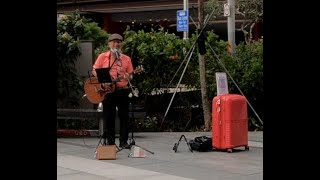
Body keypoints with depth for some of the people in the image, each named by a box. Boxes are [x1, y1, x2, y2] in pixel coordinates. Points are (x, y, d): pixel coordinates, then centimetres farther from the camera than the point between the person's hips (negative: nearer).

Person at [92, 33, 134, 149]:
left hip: (123, 90, 1)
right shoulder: (103, 56, 4)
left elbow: (130, 75, 9)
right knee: (108, 116, 3)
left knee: (124, 116, 1)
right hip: (108, 90, -1)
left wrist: (128, 77, -14)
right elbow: (94, 71, 2)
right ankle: (109, 141, 11)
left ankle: (123, 141, 7)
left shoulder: (126, 59, 9)